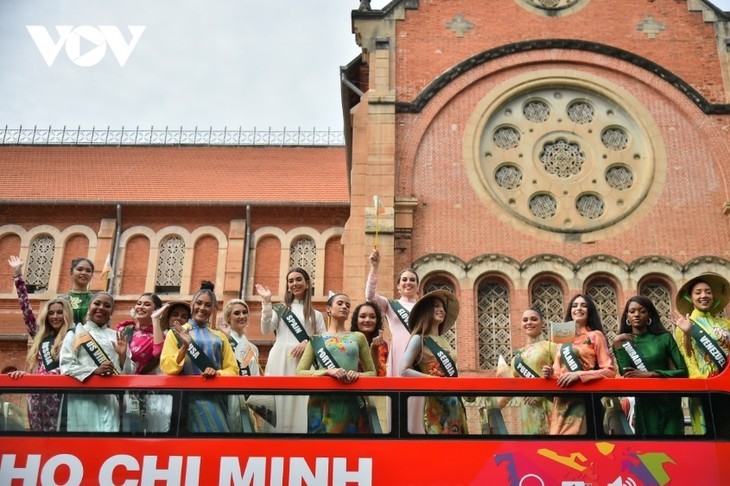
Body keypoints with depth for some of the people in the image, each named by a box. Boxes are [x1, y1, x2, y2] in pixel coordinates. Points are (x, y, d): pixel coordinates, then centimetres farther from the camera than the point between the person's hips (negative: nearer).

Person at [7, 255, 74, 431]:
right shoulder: (41, 335, 15)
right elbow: (26, 309, 16)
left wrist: (30, 375, -18)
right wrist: (17, 274, 16)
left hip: (58, 394, -5)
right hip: (36, 394, 5)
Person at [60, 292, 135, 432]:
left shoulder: (117, 337, 14)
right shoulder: (75, 334, 6)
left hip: (109, 399, 3)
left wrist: (123, 355, -7)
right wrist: (95, 370, -17)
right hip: (83, 398, -3)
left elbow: (128, 373, 12)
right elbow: (66, 367, -4)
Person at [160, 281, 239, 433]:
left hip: (215, 396, 4)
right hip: (190, 396, -4)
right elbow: (167, 367, -3)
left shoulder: (220, 337, 17)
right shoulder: (177, 332, 7)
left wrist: (217, 373, -9)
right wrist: (185, 348, -18)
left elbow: (232, 369, 11)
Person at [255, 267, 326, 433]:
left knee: (300, 403, -7)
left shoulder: (316, 315, 16)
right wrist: (267, 302, -5)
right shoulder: (280, 309, 15)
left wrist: (308, 342, -9)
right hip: (280, 360, 0)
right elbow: (266, 329, 0)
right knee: (279, 400, -6)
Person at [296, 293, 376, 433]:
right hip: (324, 403, -1)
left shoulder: (358, 337, 12)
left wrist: (358, 374, -10)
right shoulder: (317, 340, 8)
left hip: (352, 402, 1)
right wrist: (328, 371, -16)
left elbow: (372, 373, 12)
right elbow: (300, 372, 0)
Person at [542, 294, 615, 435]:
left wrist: (578, 375, -17)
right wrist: (550, 373, 0)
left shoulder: (595, 335, 1)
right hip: (562, 401, 5)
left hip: (584, 399, -5)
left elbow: (610, 370, -7)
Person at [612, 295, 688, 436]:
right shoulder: (622, 342, 1)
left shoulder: (664, 337, -1)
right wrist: (618, 344, -15)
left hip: (669, 403, 0)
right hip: (644, 405, 0)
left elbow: (683, 371, -6)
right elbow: (626, 376, -11)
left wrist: (650, 374, -16)